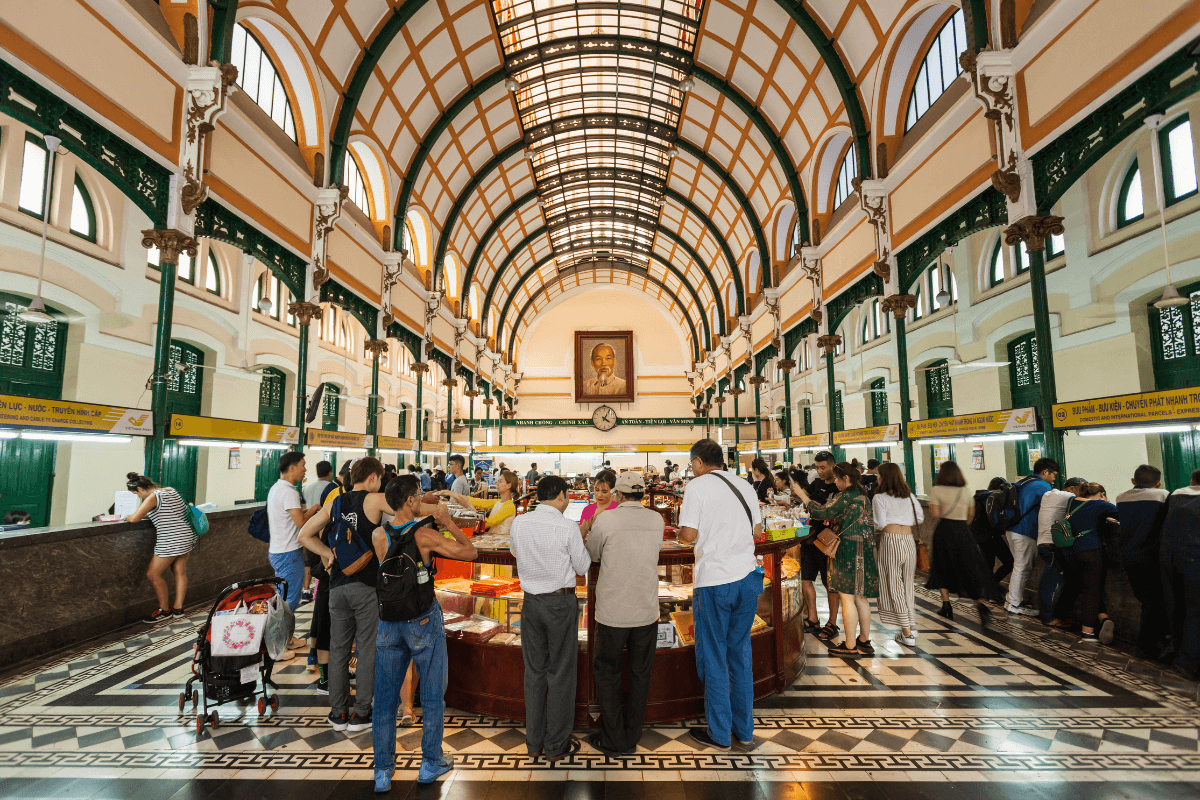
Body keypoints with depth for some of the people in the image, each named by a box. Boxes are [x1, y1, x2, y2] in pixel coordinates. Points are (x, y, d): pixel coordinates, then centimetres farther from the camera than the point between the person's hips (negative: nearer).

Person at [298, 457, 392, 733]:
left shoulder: (334, 504, 9)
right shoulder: (374, 500, -8)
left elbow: (305, 535, 11)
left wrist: (330, 554, 10)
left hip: (338, 585, 5)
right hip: (367, 586, -5)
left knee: (338, 650, 14)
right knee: (367, 651, 7)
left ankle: (338, 713, 24)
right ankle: (361, 713, 15)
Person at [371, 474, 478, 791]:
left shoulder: (377, 536, -5)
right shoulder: (425, 535, -18)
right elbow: (470, 553, -13)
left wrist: (427, 521, 17)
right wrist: (449, 523, -5)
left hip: (388, 624, 4)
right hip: (424, 622, -4)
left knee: (385, 698, 16)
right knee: (432, 694, 14)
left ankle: (383, 771, 26)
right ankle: (430, 763, 26)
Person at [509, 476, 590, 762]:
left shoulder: (519, 523, -3)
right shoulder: (567, 527, -16)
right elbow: (583, 567, -5)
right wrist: (583, 543, 10)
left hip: (531, 601, 5)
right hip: (561, 601, -4)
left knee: (534, 670, 17)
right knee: (560, 673, 9)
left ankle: (534, 741, 29)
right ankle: (557, 746, 21)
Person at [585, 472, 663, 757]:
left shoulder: (605, 520, -13)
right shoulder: (657, 520, -2)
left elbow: (591, 555, 2)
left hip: (612, 613, -3)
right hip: (647, 612, 3)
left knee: (606, 674, 16)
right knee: (640, 675, 18)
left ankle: (613, 740, 25)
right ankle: (631, 738, 31)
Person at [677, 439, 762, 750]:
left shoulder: (697, 486, -9)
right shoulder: (745, 486, 7)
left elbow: (688, 535, -12)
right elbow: (757, 531, 14)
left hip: (714, 581, -5)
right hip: (747, 577, 6)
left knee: (714, 658, 9)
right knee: (741, 653, 17)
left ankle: (719, 734, 20)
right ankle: (745, 730, 28)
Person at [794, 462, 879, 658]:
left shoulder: (845, 496, -15)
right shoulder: (863, 496, 12)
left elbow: (822, 512, -11)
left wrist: (802, 495, -4)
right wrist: (834, 520, 19)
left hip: (848, 550, -9)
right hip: (865, 550, 9)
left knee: (847, 597, -3)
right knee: (861, 597, 15)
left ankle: (850, 646, 3)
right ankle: (864, 641, 24)